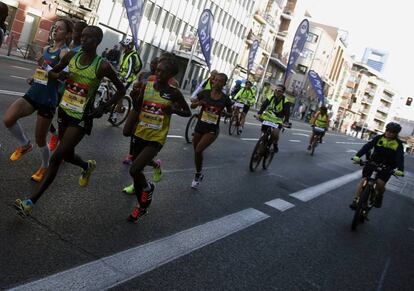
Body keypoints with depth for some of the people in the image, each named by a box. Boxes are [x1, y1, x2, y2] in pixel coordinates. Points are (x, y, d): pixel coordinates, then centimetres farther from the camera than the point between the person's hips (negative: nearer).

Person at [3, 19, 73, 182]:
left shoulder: (64, 52, -9)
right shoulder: (46, 49, 12)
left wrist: (45, 66, -27)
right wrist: (34, 78, 12)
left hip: (48, 100, -6)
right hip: (32, 94, 6)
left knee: (40, 140, 5)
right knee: (8, 119, -18)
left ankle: (45, 167, 32)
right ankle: (25, 145, 9)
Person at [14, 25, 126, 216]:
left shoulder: (102, 66, -15)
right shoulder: (71, 56, -1)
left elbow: (121, 90, -4)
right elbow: (52, 72, 14)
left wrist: (104, 107, -10)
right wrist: (58, 75, -10)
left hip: (82, 118, -6)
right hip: (65, 111, 6)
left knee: (57, 157, -10)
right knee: (67, 155, 19)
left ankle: (31, 202, -4)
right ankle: (88, 167, 53)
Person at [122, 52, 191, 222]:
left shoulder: (173, 93, -7)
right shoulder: (145, 86, -2)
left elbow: (188, 112, 4)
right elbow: (136, 110, 1)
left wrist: (174, 110, -15)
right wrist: (135, 98, -17)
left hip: (156, 139, -4)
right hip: (139, 135, 4)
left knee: (134, 170, -17)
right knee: (136, 171, 13)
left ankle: (148, 187, 16)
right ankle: (142, 206, 34)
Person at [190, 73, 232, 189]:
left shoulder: (225, 99, -6)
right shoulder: (205, 93, -4)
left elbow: (230, 112, 10)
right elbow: (192, 105, 4)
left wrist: (226, 113, -13)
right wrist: (198, 103, -18)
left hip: (212, 130, -3)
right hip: (200, 126, 3)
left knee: (198, 150, -20)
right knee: (196, 151, 15)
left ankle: (198, 175, 4)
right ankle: (198, 175, 40)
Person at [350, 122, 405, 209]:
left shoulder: (398, 144, -5)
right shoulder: (379, 138, -4)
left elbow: (400, 157, -17)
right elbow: (367, 146, -17)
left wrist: (400, 169, -35)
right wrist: (357, 156, -33)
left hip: (387, 167, -1)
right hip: (373, 162, 1)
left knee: (380, 184, -19)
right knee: (363, 180, -13)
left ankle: (379, 196, 15)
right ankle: (356, 200, -8)